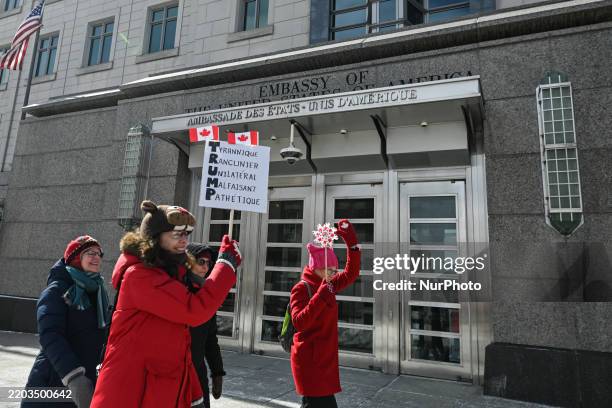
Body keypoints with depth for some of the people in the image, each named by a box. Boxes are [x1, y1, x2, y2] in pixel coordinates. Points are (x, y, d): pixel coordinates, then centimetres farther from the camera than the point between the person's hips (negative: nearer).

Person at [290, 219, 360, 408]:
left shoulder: (327, 286, 8)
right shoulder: (301, 289, -14)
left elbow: (351, 273, 5)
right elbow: (299, 322, -24)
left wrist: (351, 240, -4)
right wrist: (321, 296, -31)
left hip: (326, 359, 8)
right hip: (309, 360, -8)